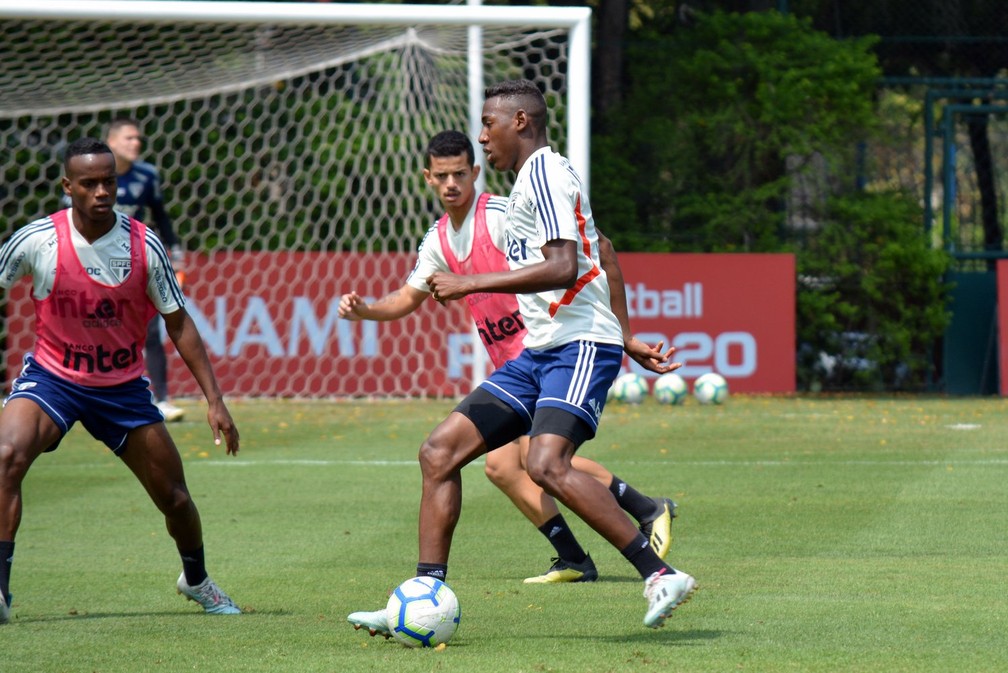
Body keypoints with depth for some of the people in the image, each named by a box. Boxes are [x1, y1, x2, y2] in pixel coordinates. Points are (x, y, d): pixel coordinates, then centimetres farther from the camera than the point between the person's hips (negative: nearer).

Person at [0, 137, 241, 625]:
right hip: (52, 377, -2)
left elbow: (178, 322, -2)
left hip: (123, 385, 2)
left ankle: (197, 581, 37)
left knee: (174, 496, 6)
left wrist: (214, 399, -6)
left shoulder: (144, 245, -12)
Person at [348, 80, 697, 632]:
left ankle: (660, 576, -24)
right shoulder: (530, 181, 23)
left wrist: (471, 283, -19)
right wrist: (625, 342, 32)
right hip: (538, 353, 10)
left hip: (581, 348, -10)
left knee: (547, 465, -29)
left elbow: (564, 269, -21)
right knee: (440, 451, 1)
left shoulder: (543, 171, -9)